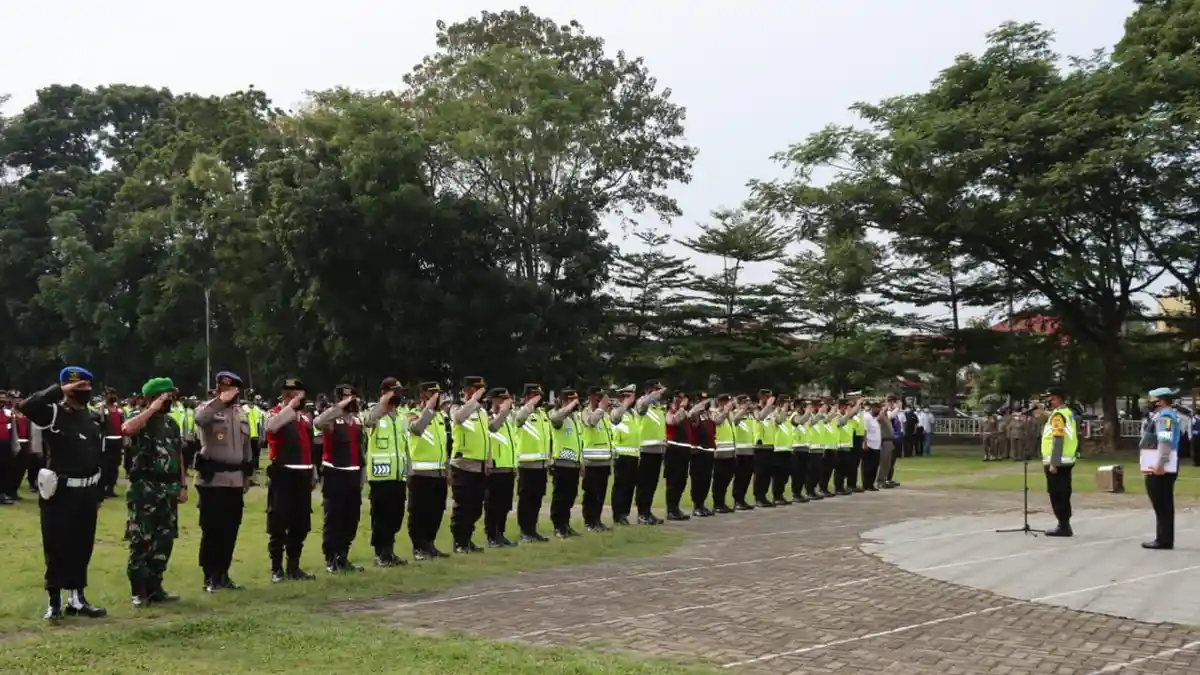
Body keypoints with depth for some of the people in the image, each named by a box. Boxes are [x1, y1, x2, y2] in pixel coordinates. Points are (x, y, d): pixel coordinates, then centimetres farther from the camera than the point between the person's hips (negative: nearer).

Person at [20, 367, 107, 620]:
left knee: (82, 548, 12)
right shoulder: (53, 414, -8)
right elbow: (26, 406, -30)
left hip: (86, 493, 6)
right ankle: (55, 601, 15)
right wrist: (58, 390, -24)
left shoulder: (94, 419, 10)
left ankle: (76, 599, 24)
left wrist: (98, 493, 14)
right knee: (56, 549, 3)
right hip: (59, 492, -6)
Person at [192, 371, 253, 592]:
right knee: (211, 529, -3)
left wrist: (247, 475, 19)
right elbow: (200, 418, -31)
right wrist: (220, 400, -32)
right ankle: (210, 577, 6)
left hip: (235, 479, 6)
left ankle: (223, 574, 20)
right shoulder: (207, 408, -4)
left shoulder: (241, 413, 14)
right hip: (212, 478, -6)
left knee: (231, 529, 9)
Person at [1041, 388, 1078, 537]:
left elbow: (1058, 440, -22)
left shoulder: (1058, 415, -16)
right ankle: (1065, 525, 18)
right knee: (1063, 495, 13)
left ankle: (1063, 527, -4)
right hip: (1067, 461, 10)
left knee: (1057, 495, -5)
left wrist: (1053, 463, -22)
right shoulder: (1068, 413, 15)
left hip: (1057, 462, -10)